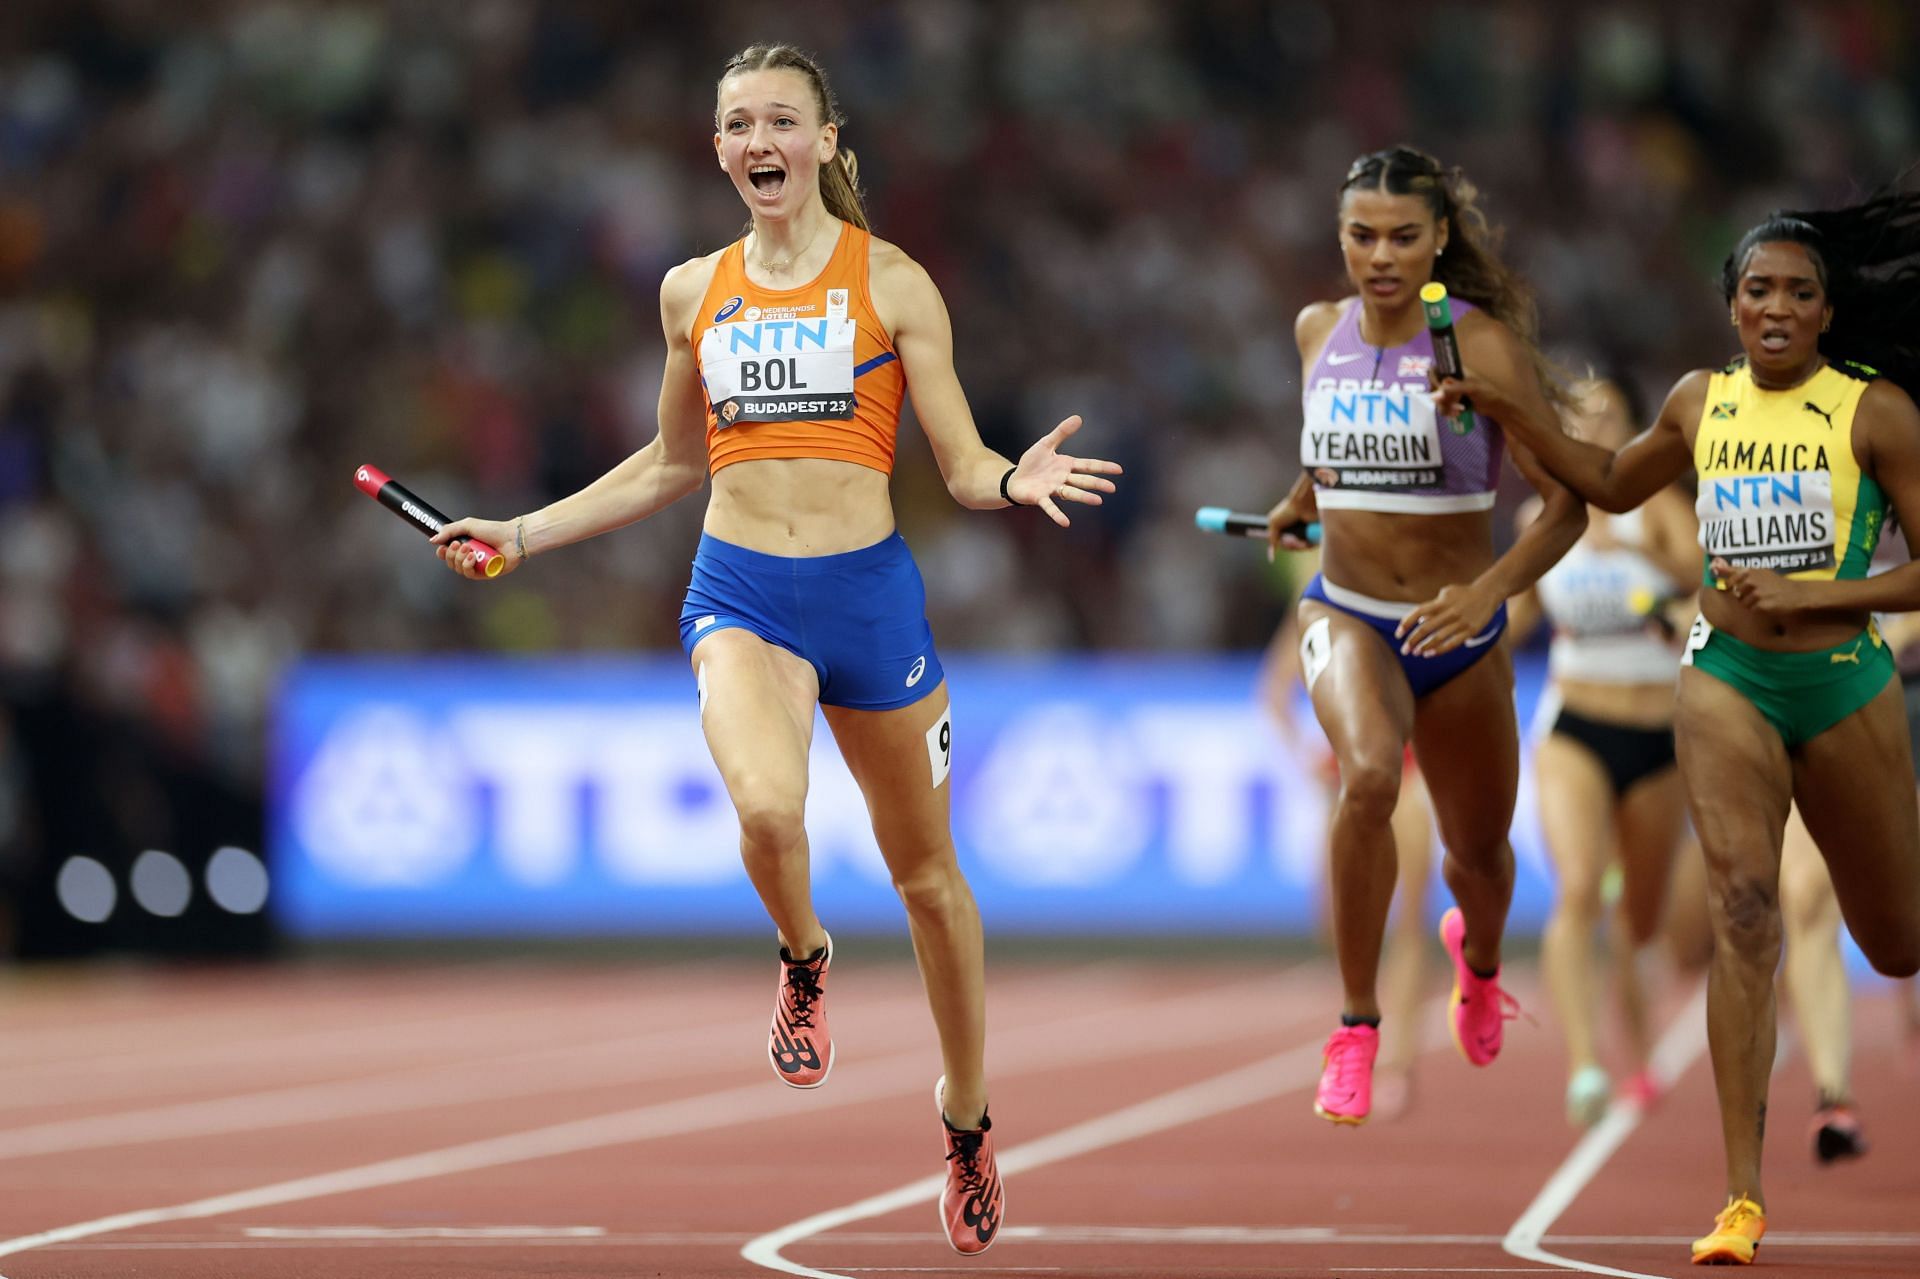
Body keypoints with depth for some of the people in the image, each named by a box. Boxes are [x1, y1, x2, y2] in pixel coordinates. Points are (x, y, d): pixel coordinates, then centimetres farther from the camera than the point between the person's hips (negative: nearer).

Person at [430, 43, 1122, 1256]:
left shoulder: (891, 282, -1)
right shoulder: (694, 291, 8)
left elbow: (962, 463, -1)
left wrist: (1016, 480, -24)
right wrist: (522, 534, 17)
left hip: (869, 592, -1)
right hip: (739, 594, 1)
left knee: (927, 874, 10)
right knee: (768, 806, -30)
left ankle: (967, 1116, 31)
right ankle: (805, 960, 5)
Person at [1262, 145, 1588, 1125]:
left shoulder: (1483, 344, -16)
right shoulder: (1319, 331, -2)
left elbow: (1565, 503, -19)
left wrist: (1490, 590, -32)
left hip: (1458, 634, -1)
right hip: (1345, 614, 1)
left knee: (1478, 852, 16)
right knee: (1368, 772, -32)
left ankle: (1476, 955, 56)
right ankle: (1355, 1029, -22)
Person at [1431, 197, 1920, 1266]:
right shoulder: (1702, 402, 5)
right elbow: (1614, 484, 25)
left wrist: (1800, 594, -16)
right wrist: (1505, 408, 15)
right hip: (1727, 682, 1)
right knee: (1743, 899, -19)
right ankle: (1744, 1198, -21)